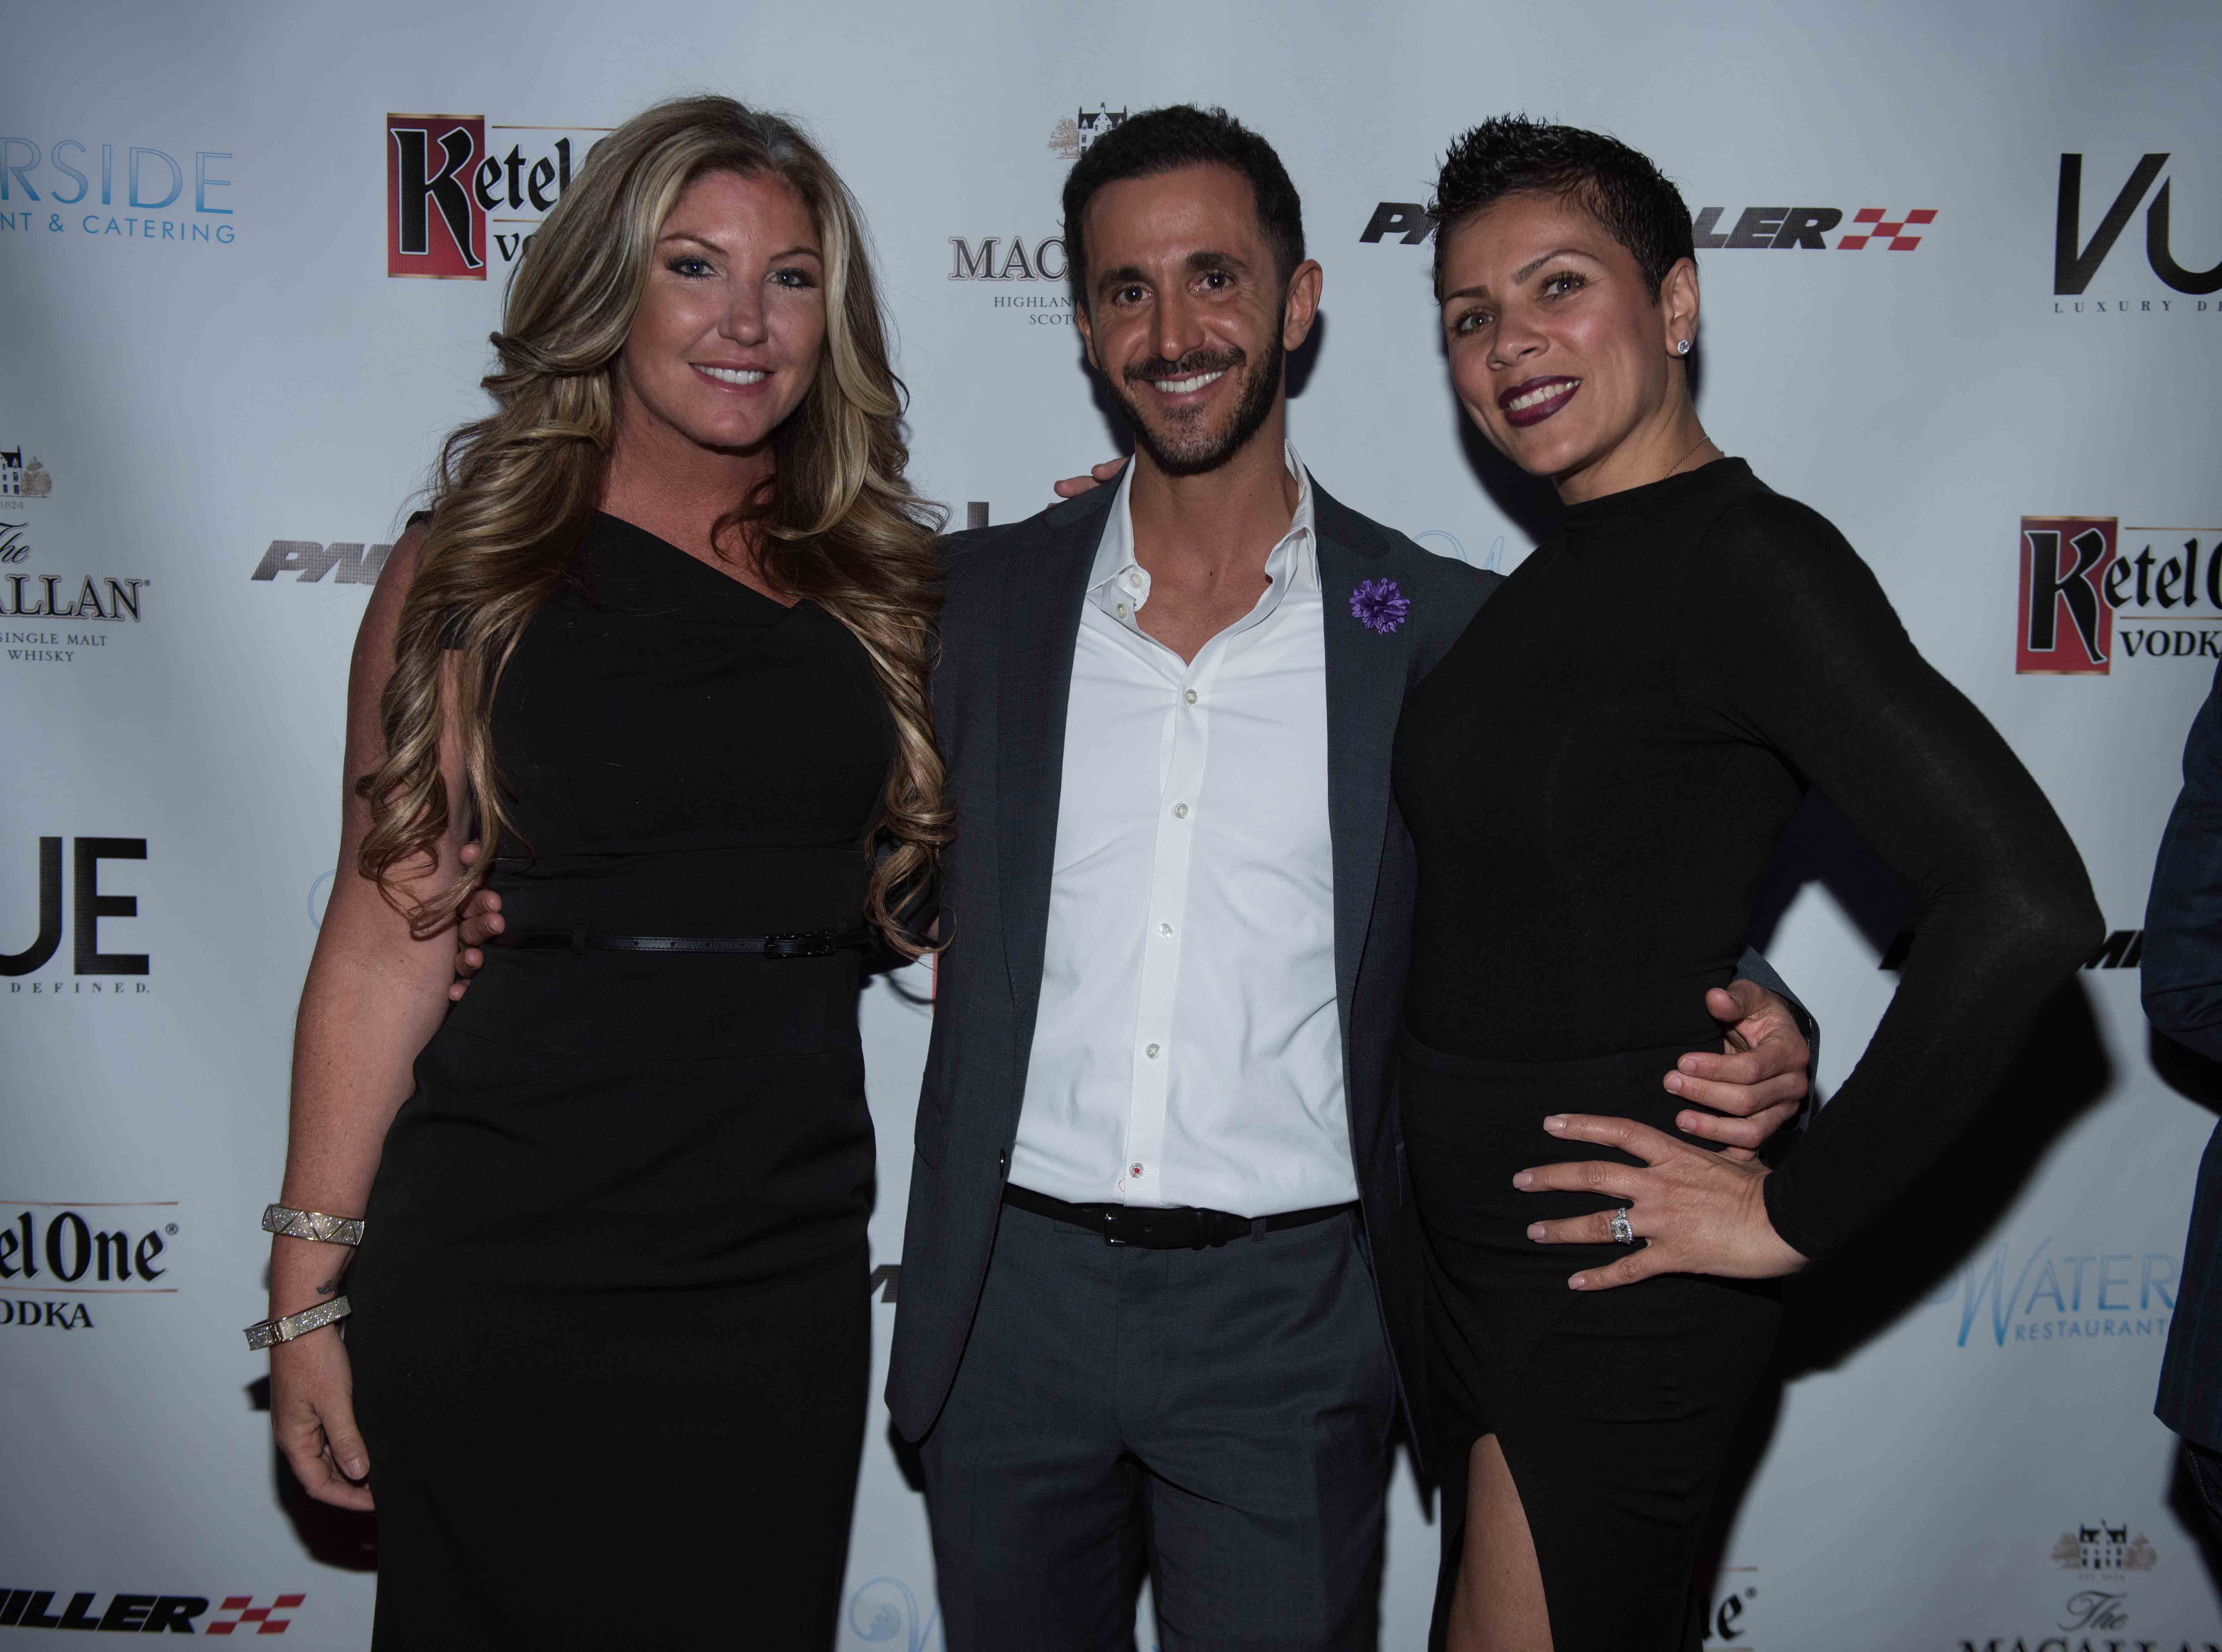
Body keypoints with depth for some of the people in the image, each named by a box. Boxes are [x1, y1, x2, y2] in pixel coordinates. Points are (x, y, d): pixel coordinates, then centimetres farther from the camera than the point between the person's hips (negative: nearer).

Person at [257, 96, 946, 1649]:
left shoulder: (878, 576, 7)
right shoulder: (476, 570, -1)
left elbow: (921, 878, 12)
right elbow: (388, 933, -4)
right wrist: (311, 1283, -6)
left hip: (783, 1271, 3)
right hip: (502, 1271, -2)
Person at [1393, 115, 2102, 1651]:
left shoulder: (1749, 558, -18)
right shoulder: (1560, 579, 9)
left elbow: (2022, 901, -27)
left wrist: (1800, 1214, -19)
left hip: (1612, 1278, -8)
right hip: (1481, 1241, 8)